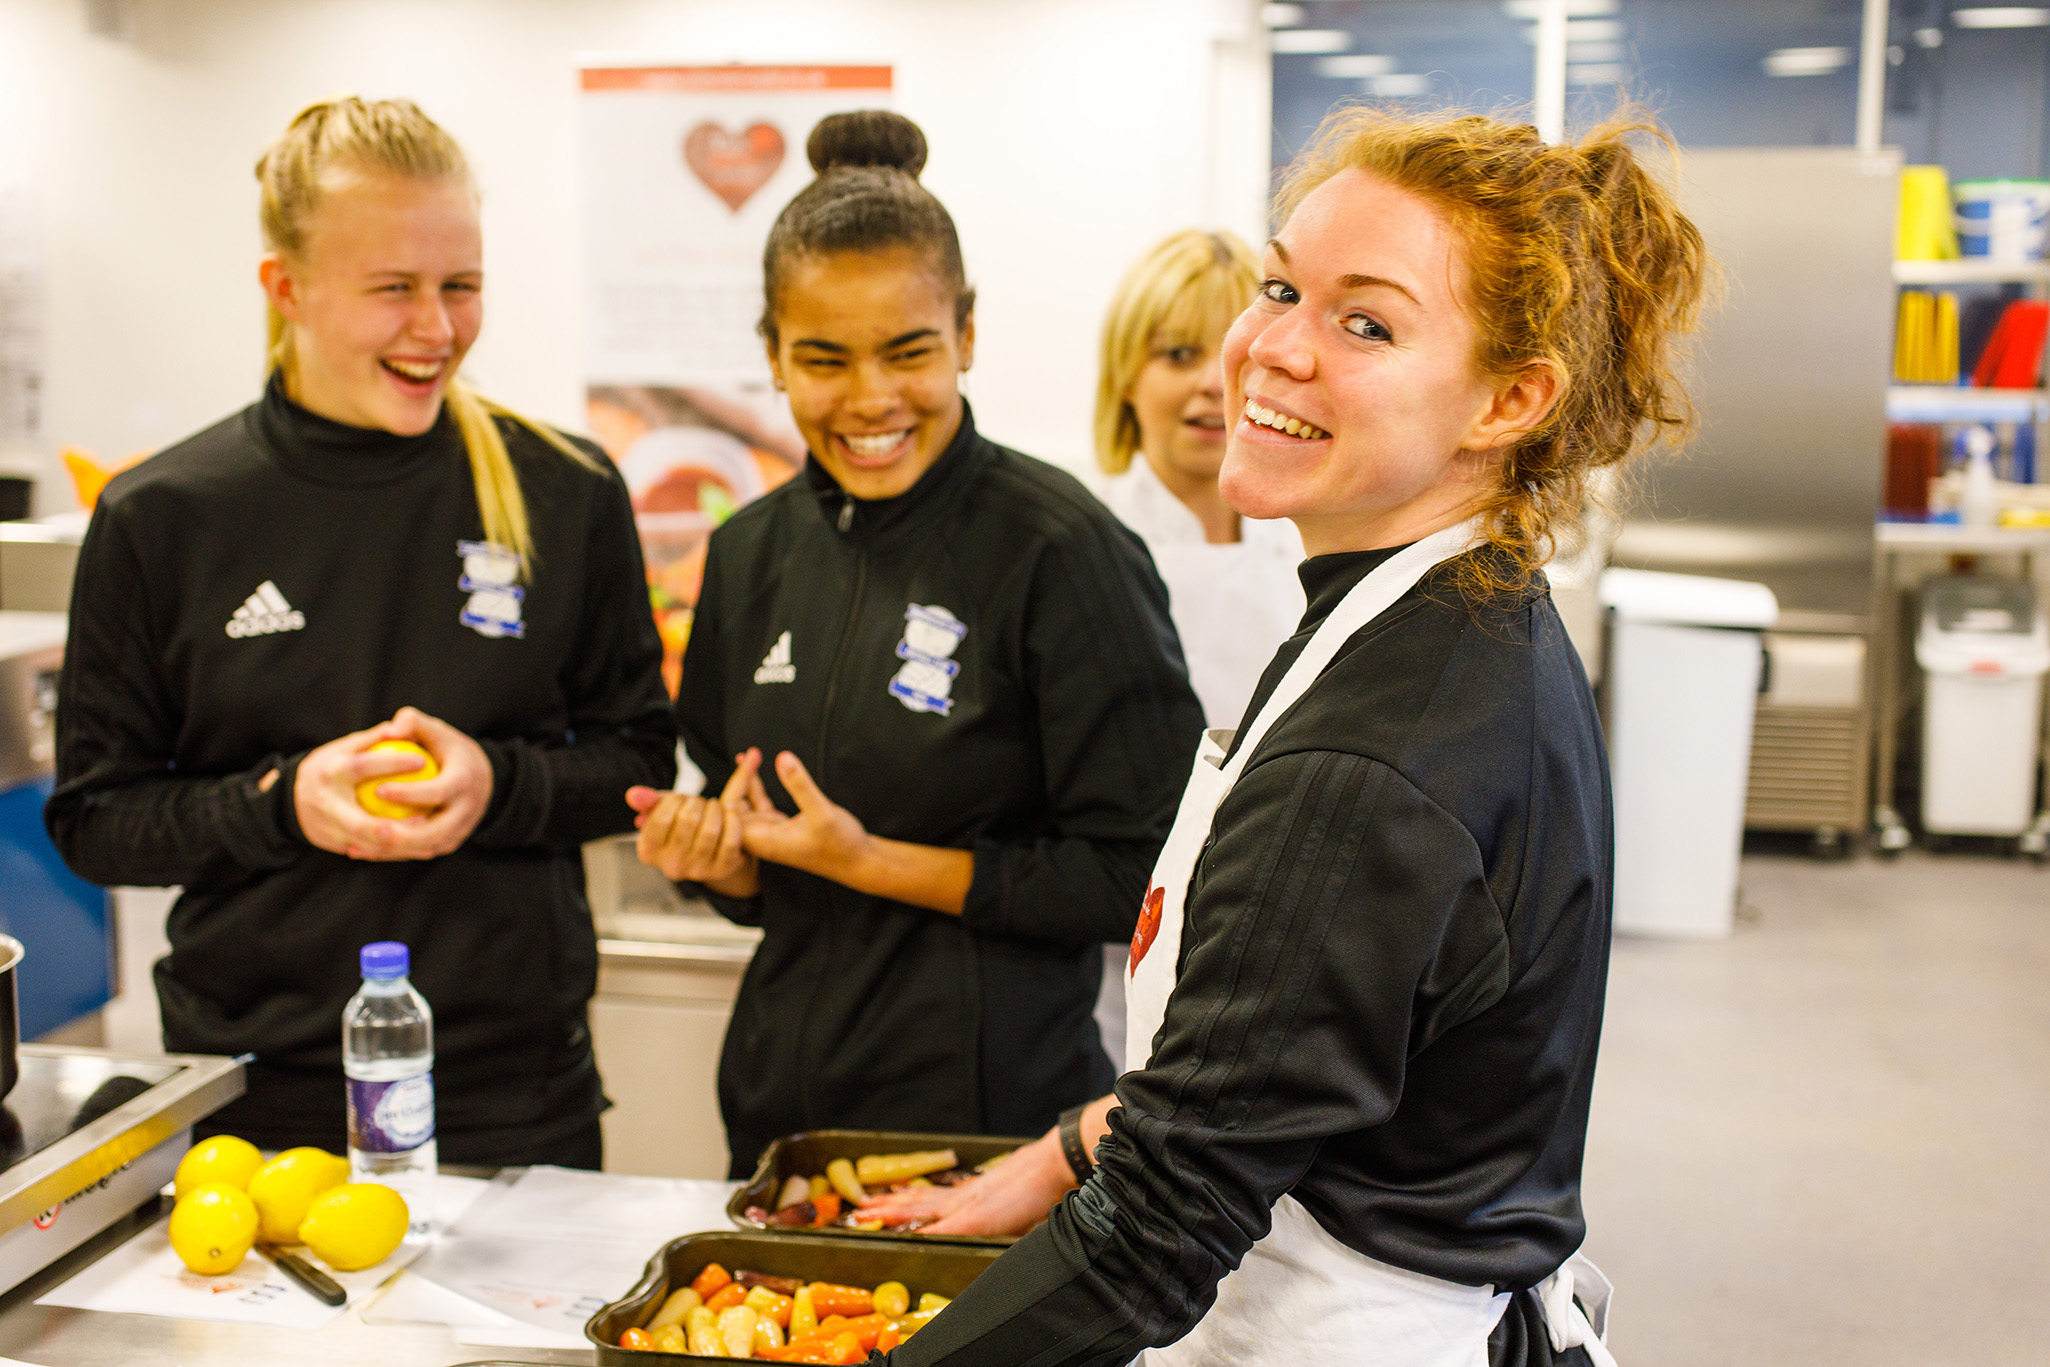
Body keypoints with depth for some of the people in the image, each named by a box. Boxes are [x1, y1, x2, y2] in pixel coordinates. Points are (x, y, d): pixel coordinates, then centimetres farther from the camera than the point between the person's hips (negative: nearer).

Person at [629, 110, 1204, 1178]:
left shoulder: (1059, 548, -15)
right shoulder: (752, 551, 4)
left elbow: (1141, 873, -15)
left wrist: (872, 861, -17)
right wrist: (715, 859, -8)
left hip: (995, 1121, -5)